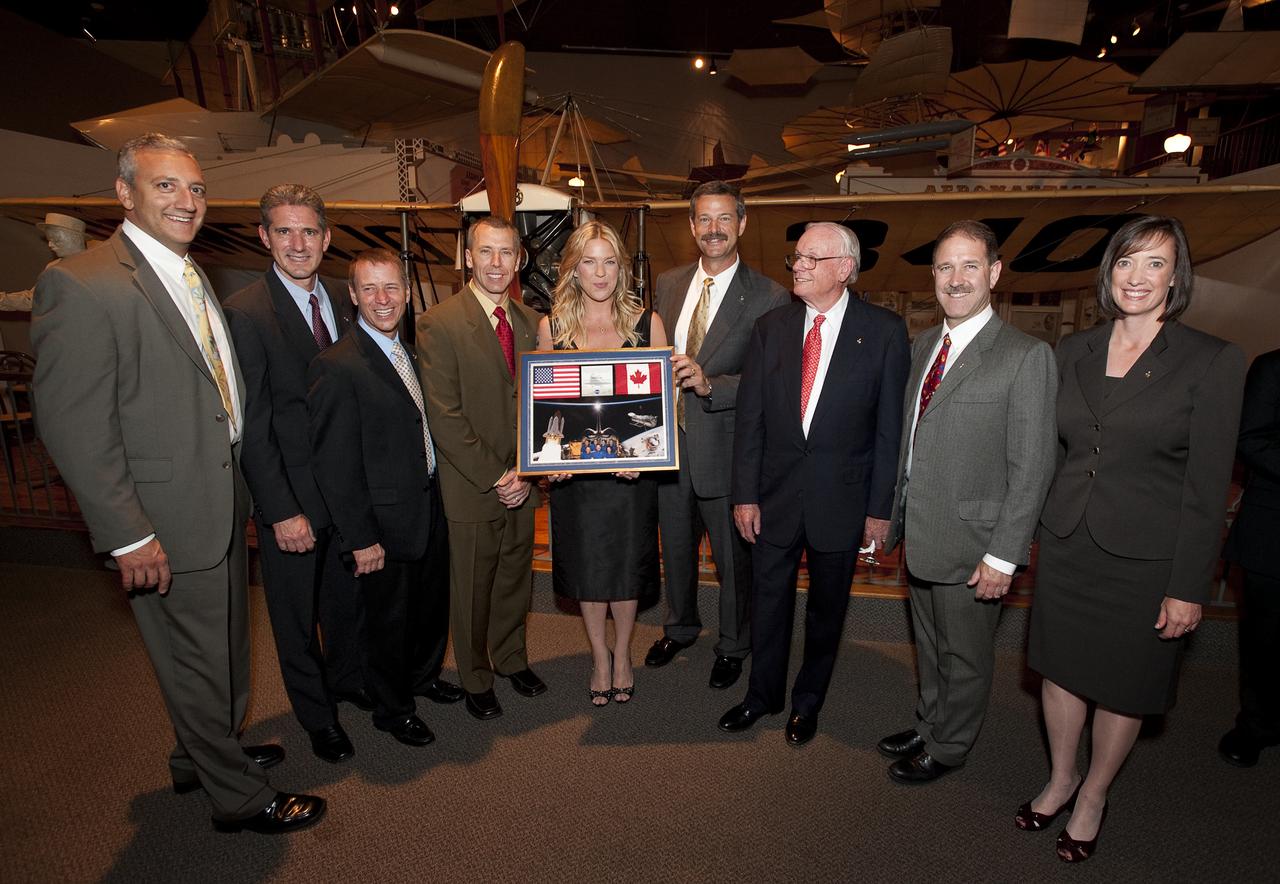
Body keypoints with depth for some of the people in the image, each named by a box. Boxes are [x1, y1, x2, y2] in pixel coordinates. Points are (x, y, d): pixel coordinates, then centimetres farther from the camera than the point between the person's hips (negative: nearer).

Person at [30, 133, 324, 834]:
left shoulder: (194, 278, 10)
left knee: (225, 644, 23)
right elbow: (73, 426, -18)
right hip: (168, 519, -8)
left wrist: (247, 486, 11)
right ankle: (238, 796, 29)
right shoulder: (79, 284, -16)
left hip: (226, 499, 8)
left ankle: (207, 752, 47)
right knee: (199, 659, 9)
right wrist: (128, 536, -19)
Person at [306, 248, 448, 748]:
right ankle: (392, 708, 36)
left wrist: (437, 493, 8)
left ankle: (422, 678, 48)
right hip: (386, 522, -7)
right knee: (390, 620, 12)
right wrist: (360, 539, -17)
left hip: (429, 505, 7)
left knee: (432, 607, 22)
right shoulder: (337, 368, -19)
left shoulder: (407, 350, 6)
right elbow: (334, 467, -19)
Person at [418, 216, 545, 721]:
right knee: (472, 589, 11)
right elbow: (445, 418, -15)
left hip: (521, 483, 5)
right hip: (471, 487, -4)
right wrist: (495, 478, -15)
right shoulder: (440, 323, -11)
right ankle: (476, 680, 33)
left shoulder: (529, 322, 7)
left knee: (516, 578, 18)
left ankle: (511, 659, 42)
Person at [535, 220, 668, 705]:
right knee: (585, 565, 13)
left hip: (631, 470, -1)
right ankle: (599, 656, 37)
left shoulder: (646, 323, -3)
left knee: (626, 563, 12)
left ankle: (622, 654, 38)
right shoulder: (551, 326, 0)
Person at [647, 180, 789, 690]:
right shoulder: (668, 284, 4)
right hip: (668, 442, 5)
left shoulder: (769, 297, -12)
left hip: (724, 448, -4)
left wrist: (709, 384, -32)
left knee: (733, 557, 14)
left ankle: (733, 645, 40)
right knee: (675, 547, 23)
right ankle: (680, 628, 48)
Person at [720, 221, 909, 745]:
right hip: (776, 492, 2)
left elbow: (891, 427, -6)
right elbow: (749, 418, -1)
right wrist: (745, 494, -3)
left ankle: (809, 700, 40)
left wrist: (881, 507, -6)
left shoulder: (884, 331, -7)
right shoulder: (771, 327, 0)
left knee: (827, 605, 16)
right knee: (768, 599, 15)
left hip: (841, 498, -1)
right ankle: (764, 693, 40)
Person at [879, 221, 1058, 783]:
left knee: (964, 656, 15)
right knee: (929, 646, 25)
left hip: (971, 544, -6)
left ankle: (947, 748, 37)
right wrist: (894, 511, 12)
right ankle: (928, 726, 46)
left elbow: (1031, 468, -16)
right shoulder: (923, 345, 7)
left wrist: (1003, 557, -17)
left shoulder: (1026, 357, -15)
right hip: (919, 534, 7)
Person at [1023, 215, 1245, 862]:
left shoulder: (1212, 362, -9)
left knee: (1123, 688, 14)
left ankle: (1093, 797, 38)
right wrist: (1041, 530, 7)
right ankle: (1060, 781, 40)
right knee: (1060, 670, 16)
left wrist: (1189, 588, -11)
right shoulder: (1075, 351, 3)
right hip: (1066, 545, 4)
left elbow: (1207, 487, -10)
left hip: (1143, 558, -3)